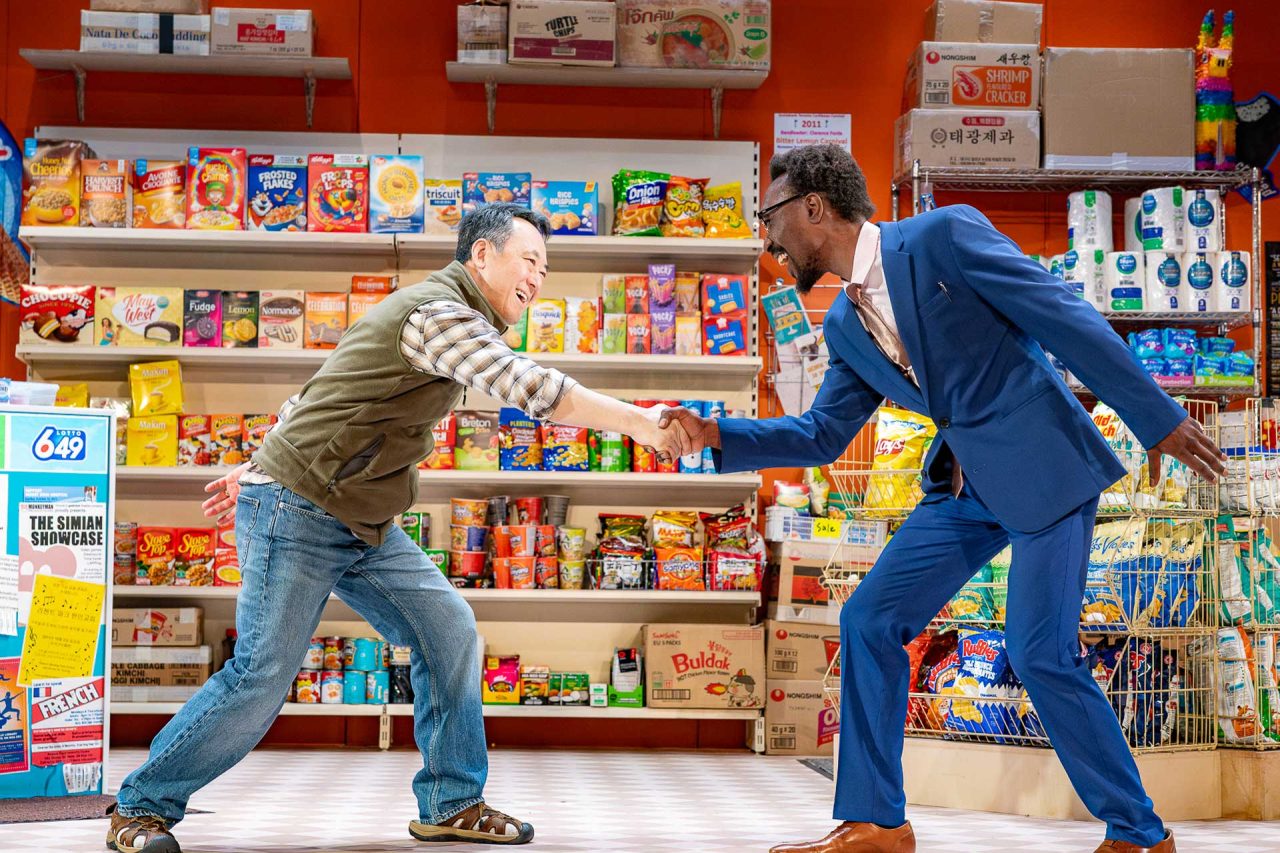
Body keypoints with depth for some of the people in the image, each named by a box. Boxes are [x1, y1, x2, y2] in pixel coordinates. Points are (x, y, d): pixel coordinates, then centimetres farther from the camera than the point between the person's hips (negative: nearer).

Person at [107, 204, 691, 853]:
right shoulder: (440, 312, -17)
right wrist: (642, 424, -24)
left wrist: (263, 464, 24)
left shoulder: (445, 316, 17)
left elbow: (325, 389, 22)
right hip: (297, 513, -10)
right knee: (261, 679, -8)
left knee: (449, 633, 1)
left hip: (364, 528, 10)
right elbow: (532, 388, -29)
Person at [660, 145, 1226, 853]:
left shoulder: (944, 235, -12)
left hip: (1044, 465, -7)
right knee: (868, 621, 1)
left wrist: (1157, 418, -13)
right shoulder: (844, 326, 10)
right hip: (964, 488, 8)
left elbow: (1066, 317, -13)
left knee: (1041, 652, -11)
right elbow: (821, 434, 16)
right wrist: (717, 436, 4)